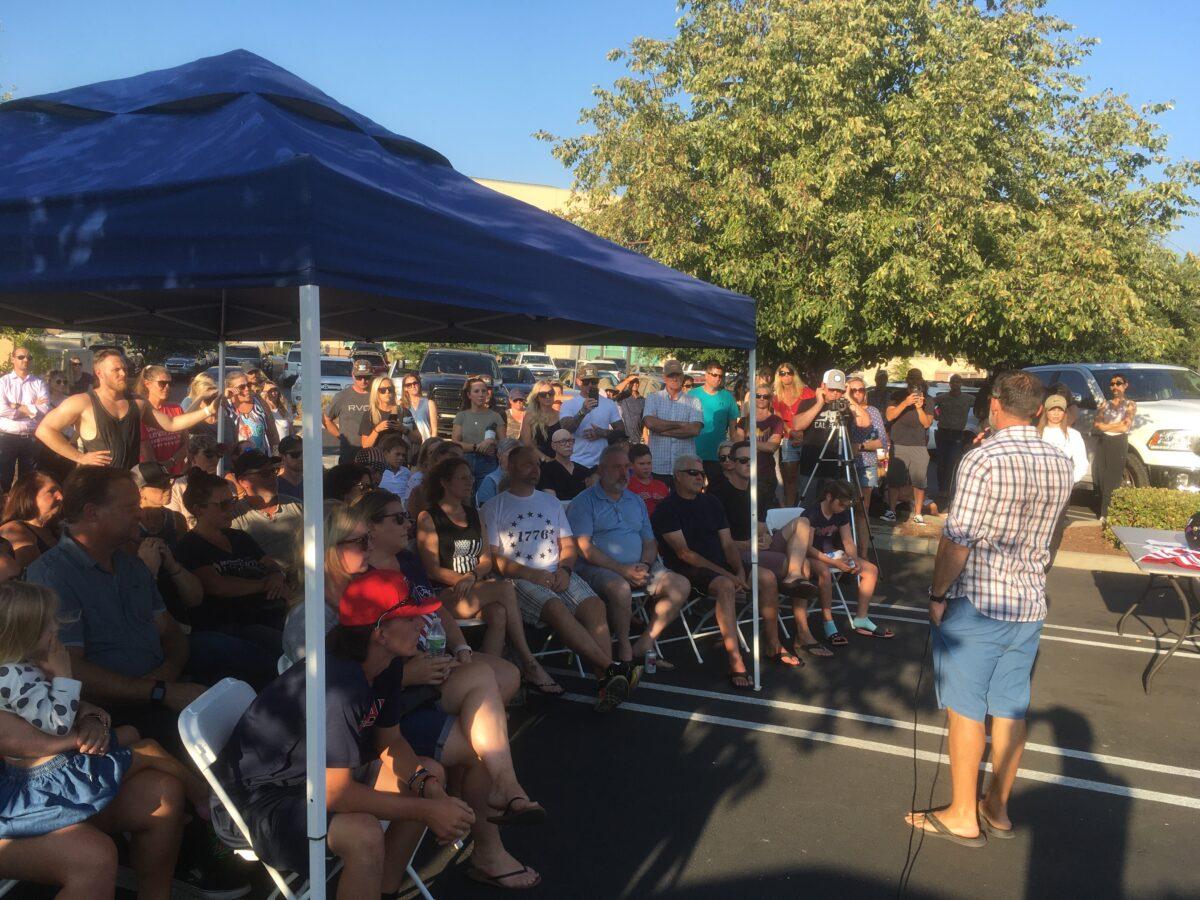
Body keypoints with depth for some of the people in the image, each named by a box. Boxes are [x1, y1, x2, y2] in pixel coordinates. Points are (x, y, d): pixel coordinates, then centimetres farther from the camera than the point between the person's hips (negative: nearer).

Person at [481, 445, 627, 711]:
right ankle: (611, 669, -34)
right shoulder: (494, 507, 8)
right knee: (556, 608, -35)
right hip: (518, 579, -4)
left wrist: (564, 570, -3)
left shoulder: (551, 503, 24)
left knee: (594, 605, -27)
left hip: (558, 575, 4)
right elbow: (493, 558, -2)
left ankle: (605, 681, -36)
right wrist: (532, 574, -13)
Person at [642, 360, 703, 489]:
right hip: (658, 466, 0)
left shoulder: (693, 401, 5)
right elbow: (650, 423, -10)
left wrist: (663, 430, -8)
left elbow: (695, 430, -9)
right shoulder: (653, 398, 7)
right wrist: (681, 424, -8)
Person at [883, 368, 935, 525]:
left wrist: (920, 408, -15)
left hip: (920, 446, 1)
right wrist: (905, 403, -19)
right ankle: (891, 511, -1)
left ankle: (917, 514, 4)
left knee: (919, 481, -2)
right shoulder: (897, 396, 4)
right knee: (894, 480, -6)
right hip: (899, 445, -1)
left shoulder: (927, 399, 7)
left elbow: (927, 423, 1)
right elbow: (889, 416, -8)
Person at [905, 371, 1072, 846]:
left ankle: (962, 816, 15)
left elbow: (958, 539, -19)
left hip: (976, 605, -6)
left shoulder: (983, 459, -17)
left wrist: (937, 595, -7)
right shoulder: (1061, 463, 3)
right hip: (1030, 605, 6)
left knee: (966, 709, 5)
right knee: (1010, 709, 14)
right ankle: (997, 808, 27)